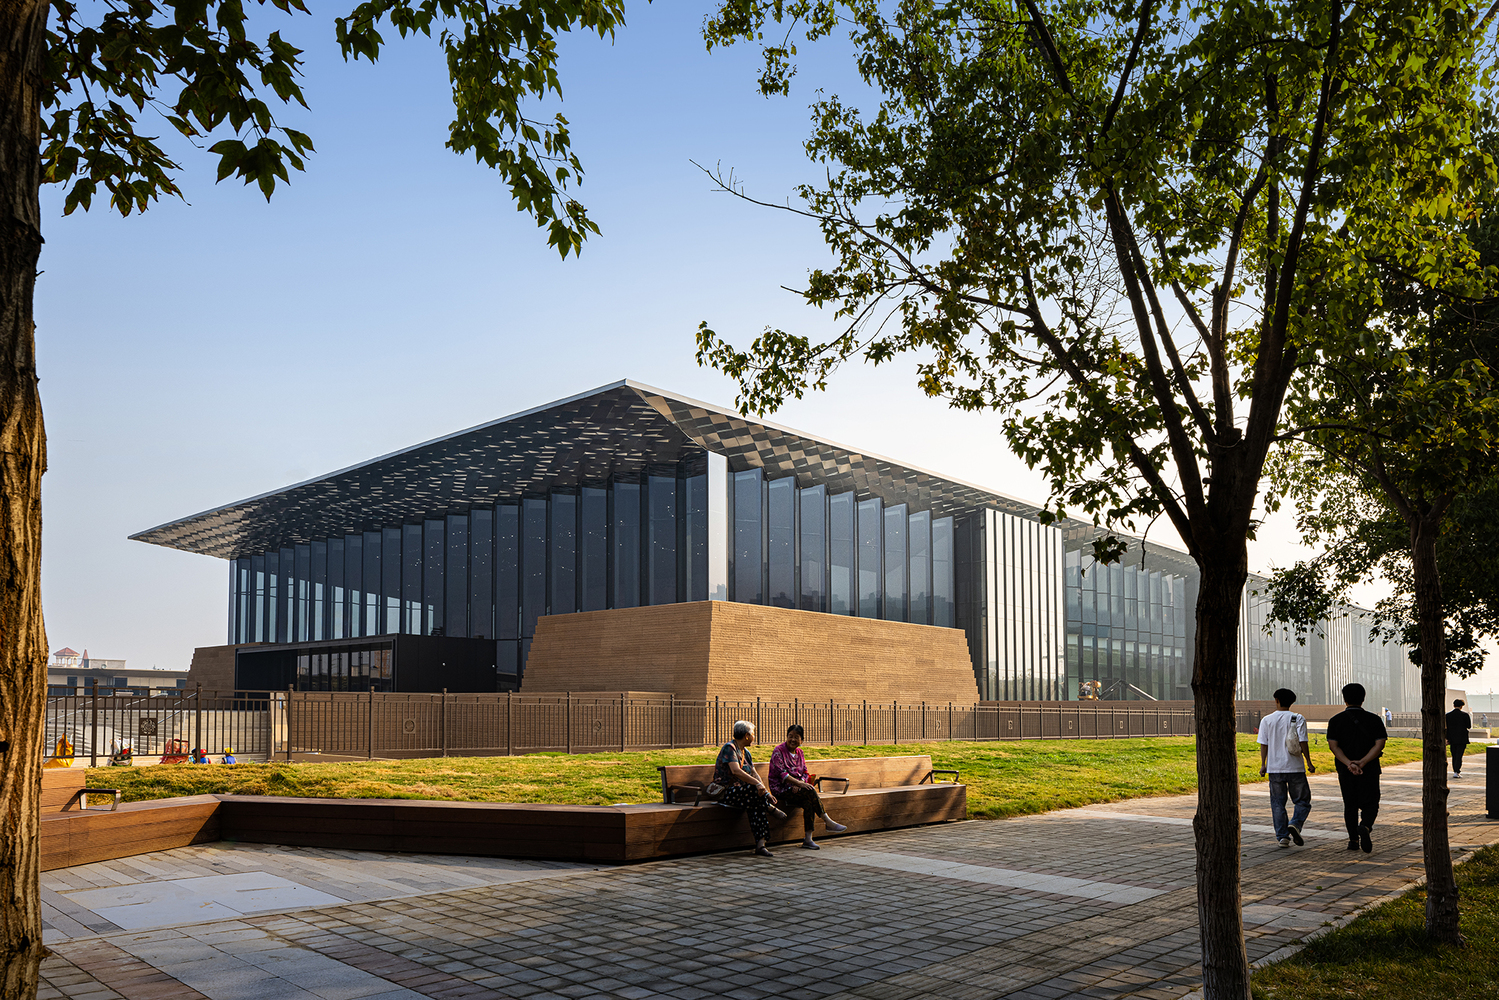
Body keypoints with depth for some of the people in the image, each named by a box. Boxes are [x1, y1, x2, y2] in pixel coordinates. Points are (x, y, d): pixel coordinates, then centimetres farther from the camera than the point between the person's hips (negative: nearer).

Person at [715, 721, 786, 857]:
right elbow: (736, 771, -25)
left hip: (741, 792, 7)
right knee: (754, 790, -35)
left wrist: (766, 793, 1)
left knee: (757, 803, -25)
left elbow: (754, 774, 15)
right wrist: (757, 783, -33)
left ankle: (760, 844, -30)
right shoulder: (729, 748, -12)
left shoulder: (745, 752, 17)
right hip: (725, 792, -7)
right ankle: (770, 808, -11)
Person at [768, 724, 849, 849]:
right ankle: (828, 823, -24)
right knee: (809, 791, -30)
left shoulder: (799, 752, 15)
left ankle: (807, 839, -31)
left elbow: (805, 773, 11)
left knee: (809, 803, -28)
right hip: (781, 789, -6)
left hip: (796, 788, 6)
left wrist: (800, 783, -12)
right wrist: (799, 783, -26)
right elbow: (781, 773, -17)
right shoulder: (779, 751, -5)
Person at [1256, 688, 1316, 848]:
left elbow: (1263, 744, 1)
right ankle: (1295, 824, -15)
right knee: (1302, 801, 10)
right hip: (1295, 768, -1)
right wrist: (1309, 763, 0)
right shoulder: (1298, 719, -3)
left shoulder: (1266, 720, 2)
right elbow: (1303, 743, -8)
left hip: (1275, 768, 2)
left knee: (1277, 804, 8)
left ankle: (1282, 836, 4)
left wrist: (1263, 764, 8)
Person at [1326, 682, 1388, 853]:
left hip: (1345, 771, 1)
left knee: (1350, 806, 12)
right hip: (1370, 770, -1)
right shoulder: (1374, 719, 0)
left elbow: (1333, 745, -9)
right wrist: (1362, 762, -15)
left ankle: (1353, 840, 13)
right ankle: (1365, 827, -23)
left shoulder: (1335, 720, 0)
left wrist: (1348, 763, -17)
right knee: (1370, 804, 5)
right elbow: (1379, 744, -10)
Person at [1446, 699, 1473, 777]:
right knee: (1459, 756, -3)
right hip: (1462, 739, -3)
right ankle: (1457, 772, -9)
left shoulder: (1448, 715, 1)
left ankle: (1456, 771, 16)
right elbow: (1469, 727, -3)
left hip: (1452, 739, 3)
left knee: (1454, 756, 12)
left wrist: (1447, 739, 8)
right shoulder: (1465, 715, -8)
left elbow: (1446, 728, 2)